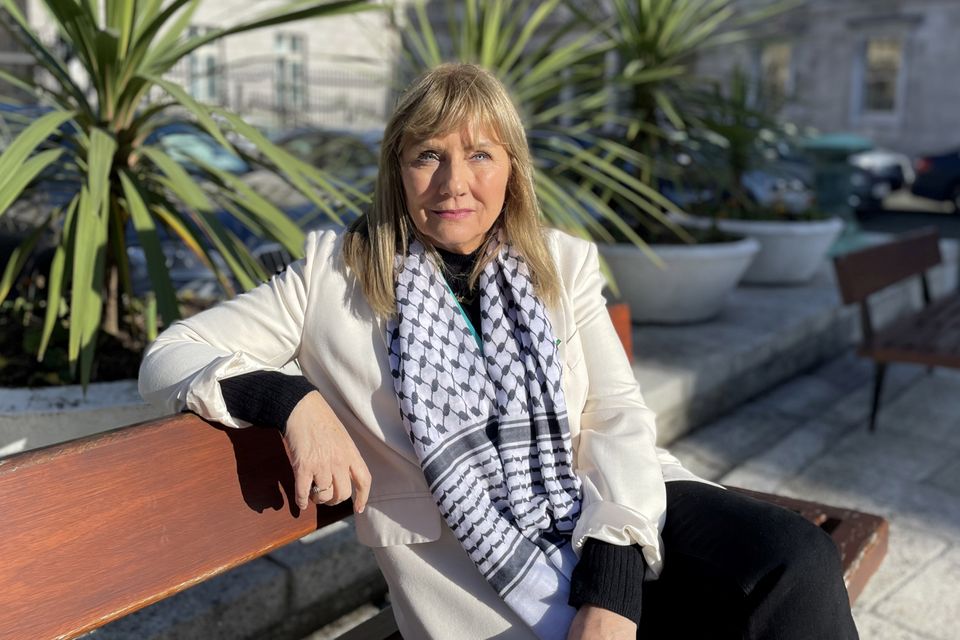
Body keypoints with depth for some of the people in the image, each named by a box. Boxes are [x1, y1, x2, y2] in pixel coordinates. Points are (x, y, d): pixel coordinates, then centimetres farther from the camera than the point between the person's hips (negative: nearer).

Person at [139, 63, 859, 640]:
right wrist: (293, 400, -18)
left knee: (798, 559, -23)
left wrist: (612, 582, -16)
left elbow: (618, 417, 0)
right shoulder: (335, 278, 3)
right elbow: (169, 357, 4)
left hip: (617, 517, 4)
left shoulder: (562, 264, 9)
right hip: (476, 564, -3)